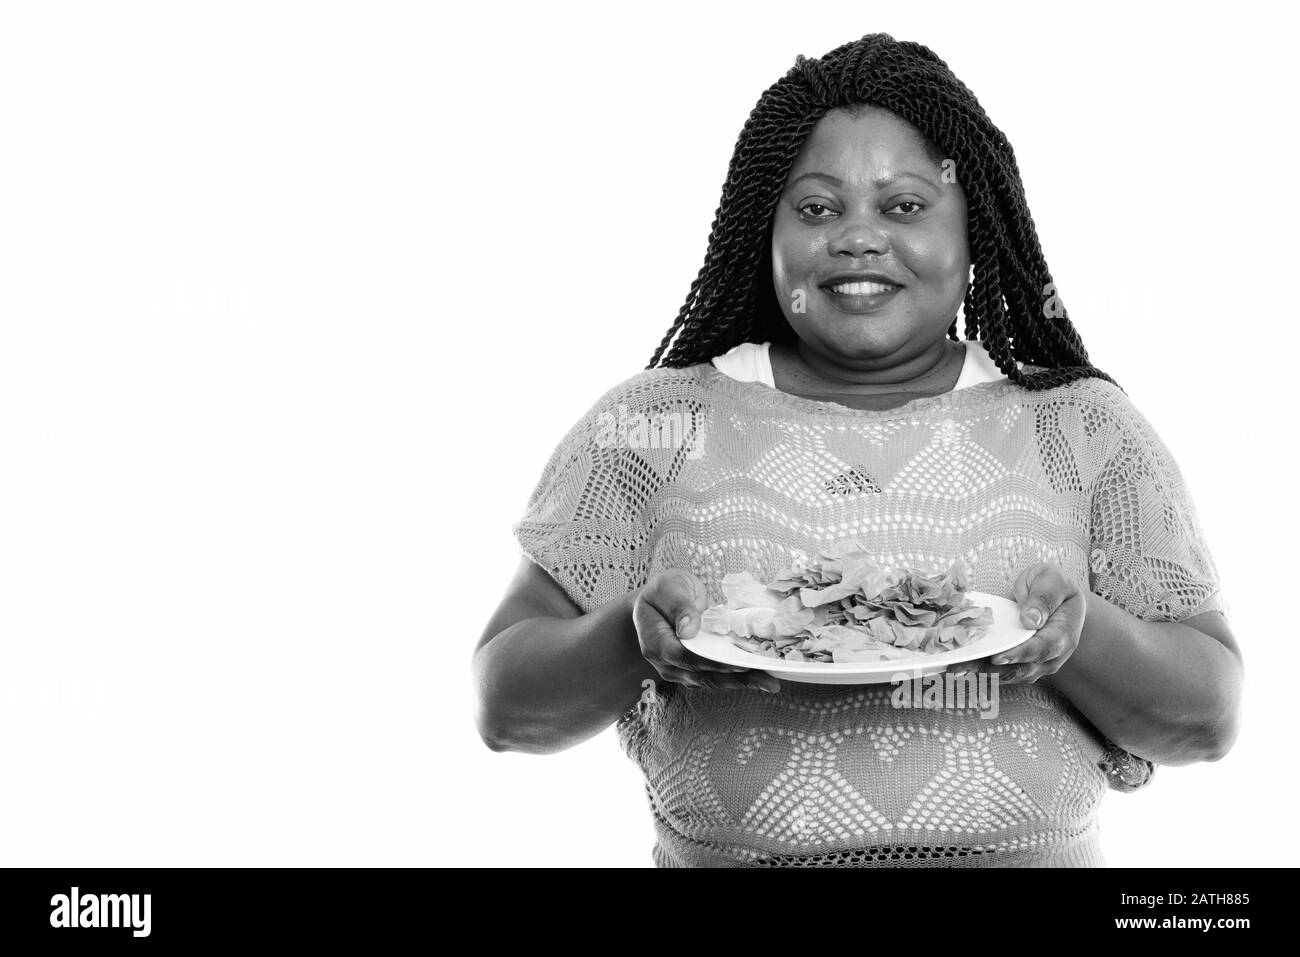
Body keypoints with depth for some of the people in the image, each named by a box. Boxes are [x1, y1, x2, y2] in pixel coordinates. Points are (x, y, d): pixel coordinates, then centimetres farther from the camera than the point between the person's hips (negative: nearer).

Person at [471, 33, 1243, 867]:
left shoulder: (1086, 429, 6)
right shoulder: (654, 426, 4)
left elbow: (1212, 719, 4)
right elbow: (506, 704, 2)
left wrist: (1079, 634, -14)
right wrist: (634, 636, -17)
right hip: (723, 851, 0)